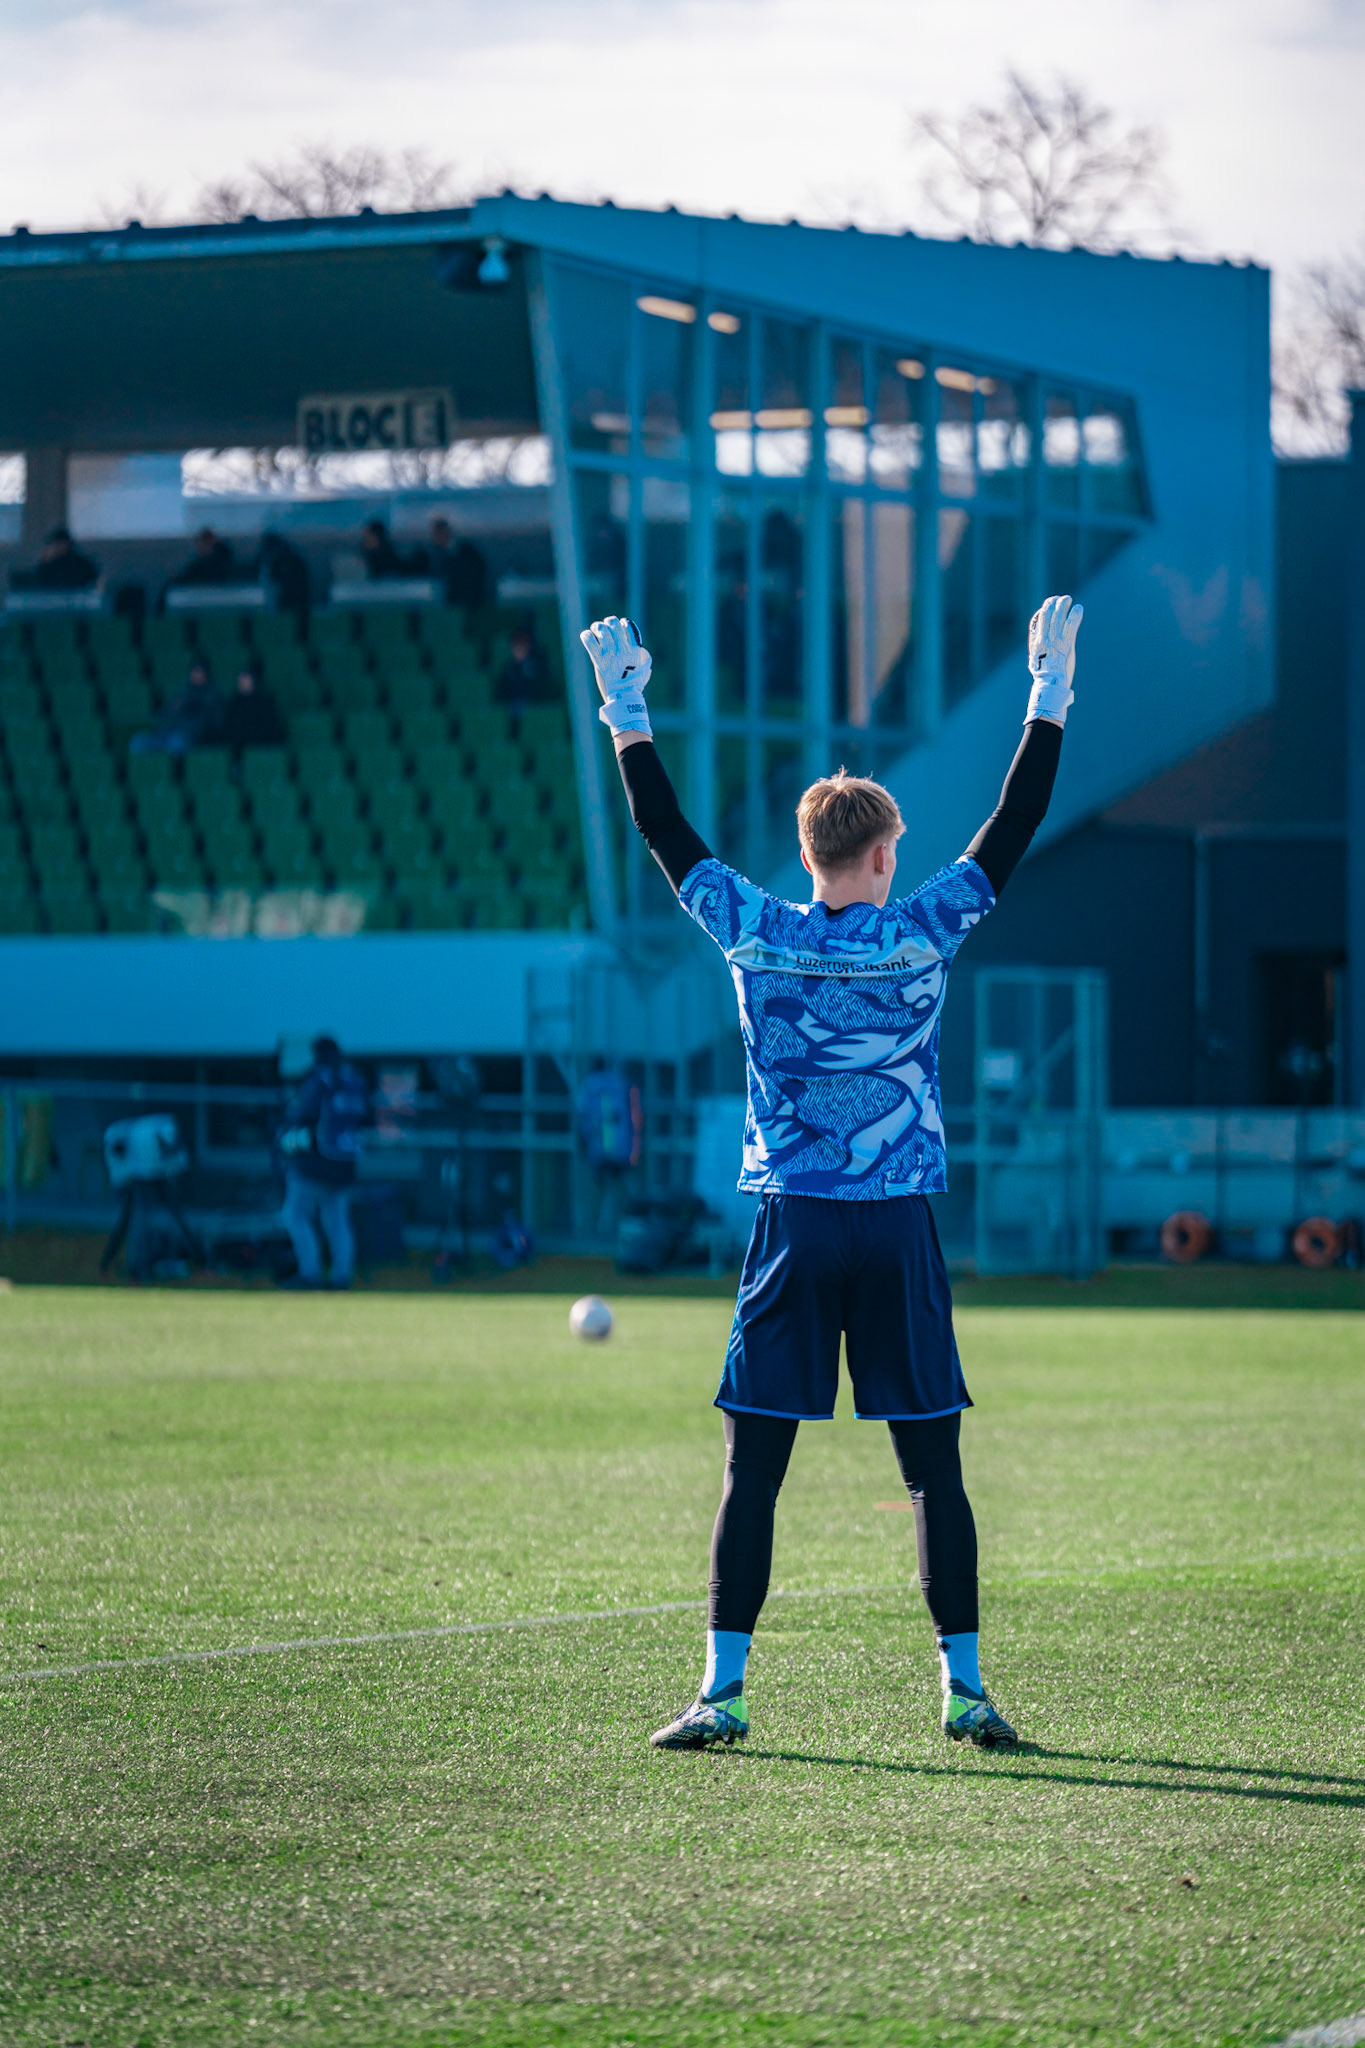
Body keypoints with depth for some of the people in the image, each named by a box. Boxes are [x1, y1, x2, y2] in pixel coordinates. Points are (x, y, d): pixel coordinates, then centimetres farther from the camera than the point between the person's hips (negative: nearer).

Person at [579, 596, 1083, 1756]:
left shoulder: (753, 933, -1)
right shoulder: (921, 936, -3)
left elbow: (666, 834, 10)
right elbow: (1014, 829, 4)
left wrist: (628, 717, 20)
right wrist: (1051, 696, 11)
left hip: (792, 1229, 1)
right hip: (898, 1229, -1)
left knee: (753, 1473, 1)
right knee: (934, 1472, 5)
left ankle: (724, 1689, -3)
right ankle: (964, 1687, 4)